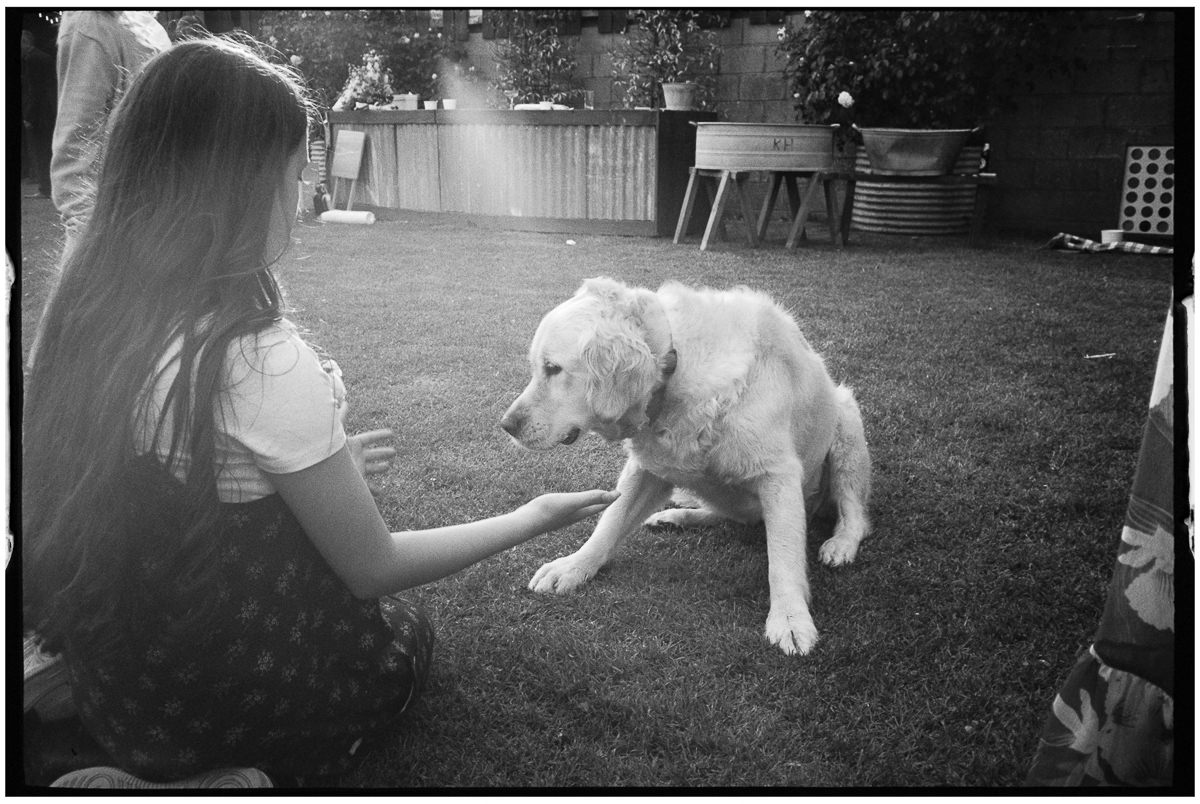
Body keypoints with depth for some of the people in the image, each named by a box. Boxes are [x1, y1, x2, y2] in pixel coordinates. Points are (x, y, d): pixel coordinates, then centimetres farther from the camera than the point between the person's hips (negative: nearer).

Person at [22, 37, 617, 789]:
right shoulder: (262, 361, -29)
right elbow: (374, 567, -16)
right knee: (403, 629, 21)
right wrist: (536, 517, -4)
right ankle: (230, 780, 3)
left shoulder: (91, 305, -7)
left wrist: (323, 466, 17)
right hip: (211, 704, -7)